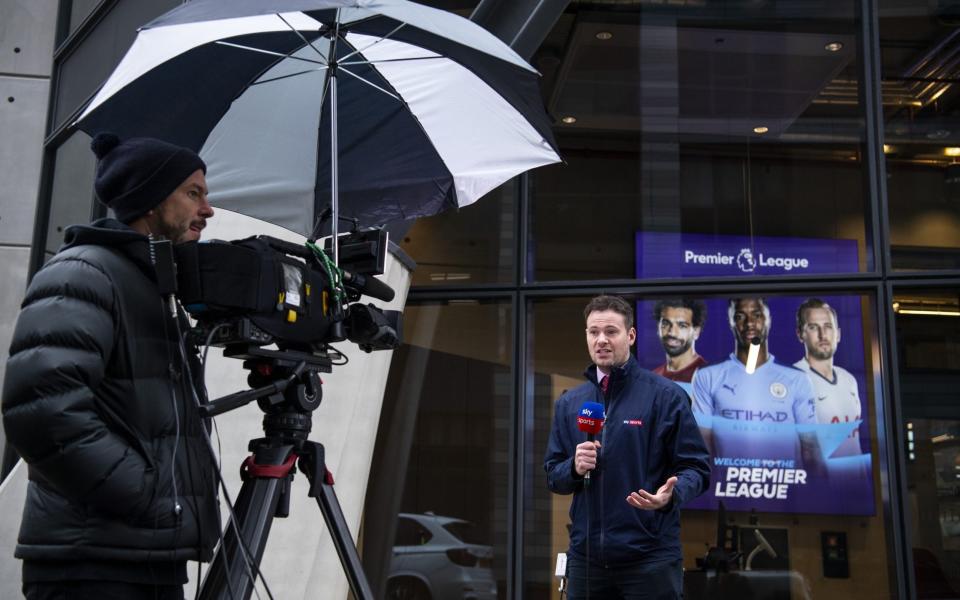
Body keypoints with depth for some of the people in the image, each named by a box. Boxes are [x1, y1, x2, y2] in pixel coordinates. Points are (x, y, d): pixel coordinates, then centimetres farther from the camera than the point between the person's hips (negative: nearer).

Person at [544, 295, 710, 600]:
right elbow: (553, 477, 12)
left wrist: (671, 494, -26)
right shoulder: (569, 403, 9)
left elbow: (695, 468, -6)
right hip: (585, 557, 4)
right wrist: (574, 467, -9)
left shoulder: (665, 396, -5)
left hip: (649, 557, -4)